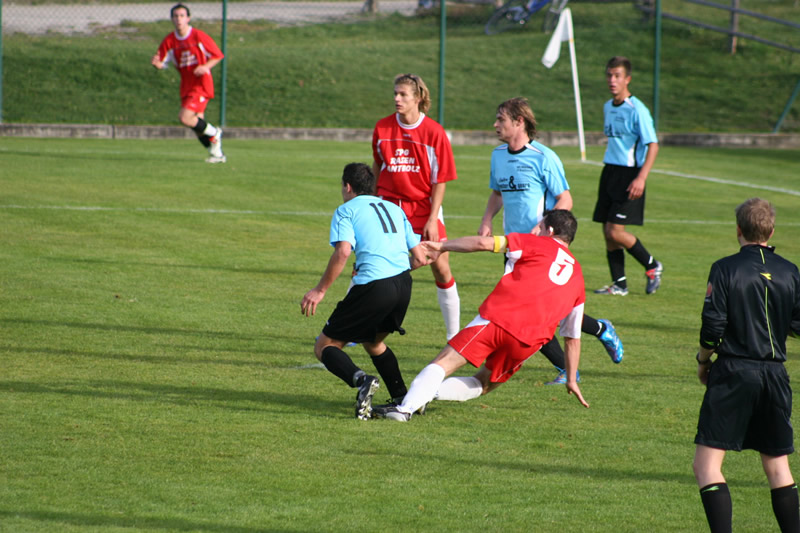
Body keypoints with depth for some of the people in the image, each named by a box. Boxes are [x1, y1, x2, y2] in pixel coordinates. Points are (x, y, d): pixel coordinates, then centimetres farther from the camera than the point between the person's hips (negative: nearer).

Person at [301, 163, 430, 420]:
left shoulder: (346, 210, 5)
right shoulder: (394, 209, 23)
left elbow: (343, 252, -13)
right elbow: (420, 258, 18)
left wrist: (320, 290, -8)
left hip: (373, 287, -6)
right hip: (403, 283, 6)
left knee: (324, 347, 5)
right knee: (372, 341, 32)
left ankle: (361, 380, -24)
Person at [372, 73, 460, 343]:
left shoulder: (434, 132, -9)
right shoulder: (383, 128, -1)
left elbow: (440, 181, -6)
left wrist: (432, 219, -11)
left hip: (424, 208, -2)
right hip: (389, 205, 2)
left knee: (441, 268, -3)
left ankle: (454, 334, 9)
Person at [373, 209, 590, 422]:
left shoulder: (536, 244, 13)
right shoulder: (577, 274, 26)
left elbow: (484, 243, 2)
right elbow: (573, 337, 28)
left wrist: (442, 246, 13)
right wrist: (572, 380, 33)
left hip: (500, 316, -4)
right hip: (529, 341, 4)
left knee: (444, 363, -6)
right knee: (485, 384, 21)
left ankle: (406, 407, -25)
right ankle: (425, 395, 4)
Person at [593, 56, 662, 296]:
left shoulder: (637, 110, -13)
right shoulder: (608, 107, 11)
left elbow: (653, 145, -15)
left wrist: (641, 178, -24)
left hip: (629, 175, -8)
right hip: (609, 171, 8)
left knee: (615, 231, -12)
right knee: (608, 233, 5)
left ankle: (652, 266, 8)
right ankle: (619, 284, 12)